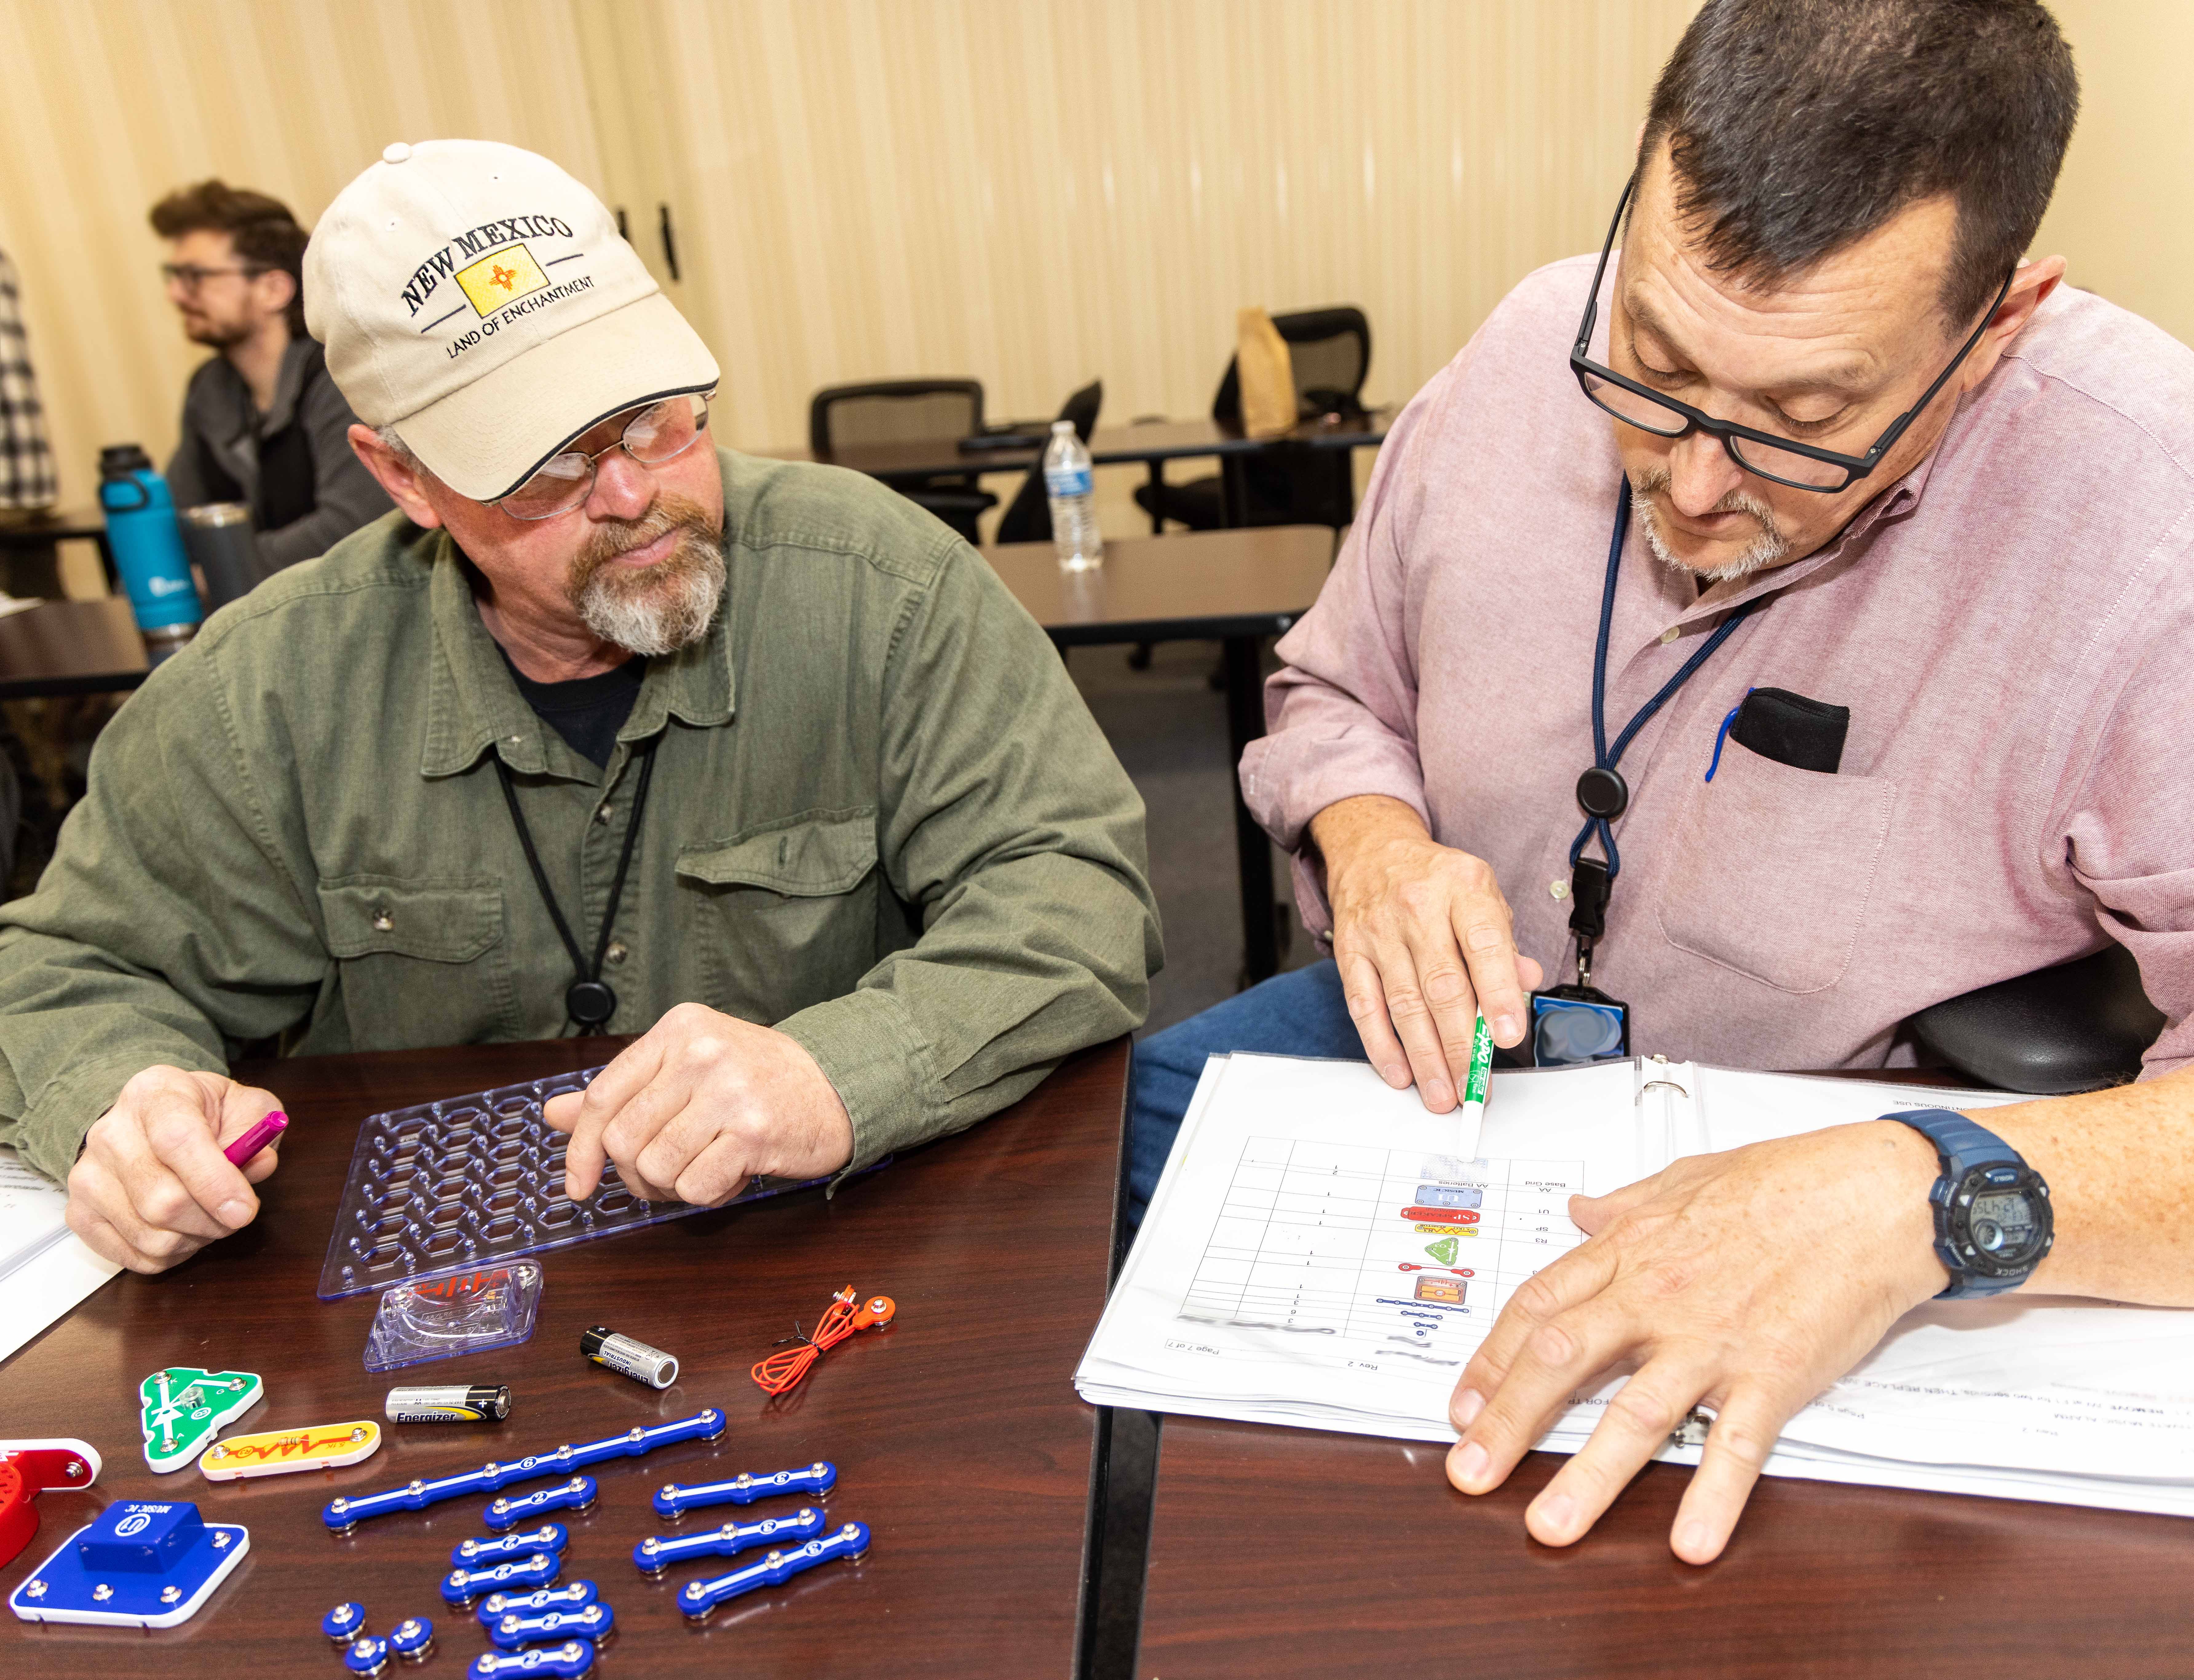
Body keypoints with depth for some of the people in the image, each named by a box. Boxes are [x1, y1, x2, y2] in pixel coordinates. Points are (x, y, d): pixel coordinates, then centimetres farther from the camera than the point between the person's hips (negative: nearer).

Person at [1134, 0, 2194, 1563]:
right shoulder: (1529, 354, -9)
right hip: (1445, 1051, 5)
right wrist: (1370, 841, -16)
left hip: (1832, 1139, -4)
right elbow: (1336, 691, 5)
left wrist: (1925, 1194, -45)